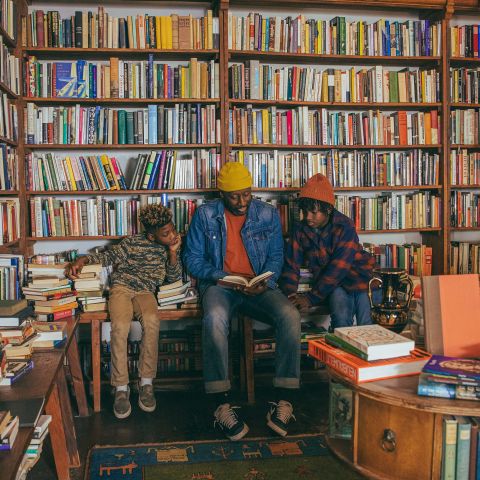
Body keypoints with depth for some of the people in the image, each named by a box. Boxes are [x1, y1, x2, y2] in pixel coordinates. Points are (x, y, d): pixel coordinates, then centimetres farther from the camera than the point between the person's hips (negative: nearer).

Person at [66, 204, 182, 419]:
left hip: (145, 291, 1)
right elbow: (109, 256, 7)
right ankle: (121, 387, -21)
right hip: (122, 287, -1)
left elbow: (174, 278, 5)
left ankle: (146, 383, -23)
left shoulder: (170, 247, 8)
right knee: (120, 326, -33)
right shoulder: (133, 243, 0)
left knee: (152, 320, -35)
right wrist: (82, 260, -9)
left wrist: (173, 252, -8)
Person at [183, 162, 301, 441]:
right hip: (219, 285, -2)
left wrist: (265, 282, -13)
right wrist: (223, 277, -13)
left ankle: (284, 401, -24)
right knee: (215, 318, -37)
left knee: (290, 316, -29)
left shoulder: (268, 215, 7)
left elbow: (276, 256, 9)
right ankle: (222, 405, -32)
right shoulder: (205, 215, 3)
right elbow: (192, 259, 3)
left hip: (259, 287, 2)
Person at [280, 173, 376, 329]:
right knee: (341, 317, -28)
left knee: (365, 324, -22)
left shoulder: (345, 227, -14)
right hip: (331, 284, 2)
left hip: (356, 275, -2)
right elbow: (291, 266, 0)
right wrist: (290, 295, -20)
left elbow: (339, 267, -22)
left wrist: (311, 298, -27)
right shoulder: (300, 230, -1)